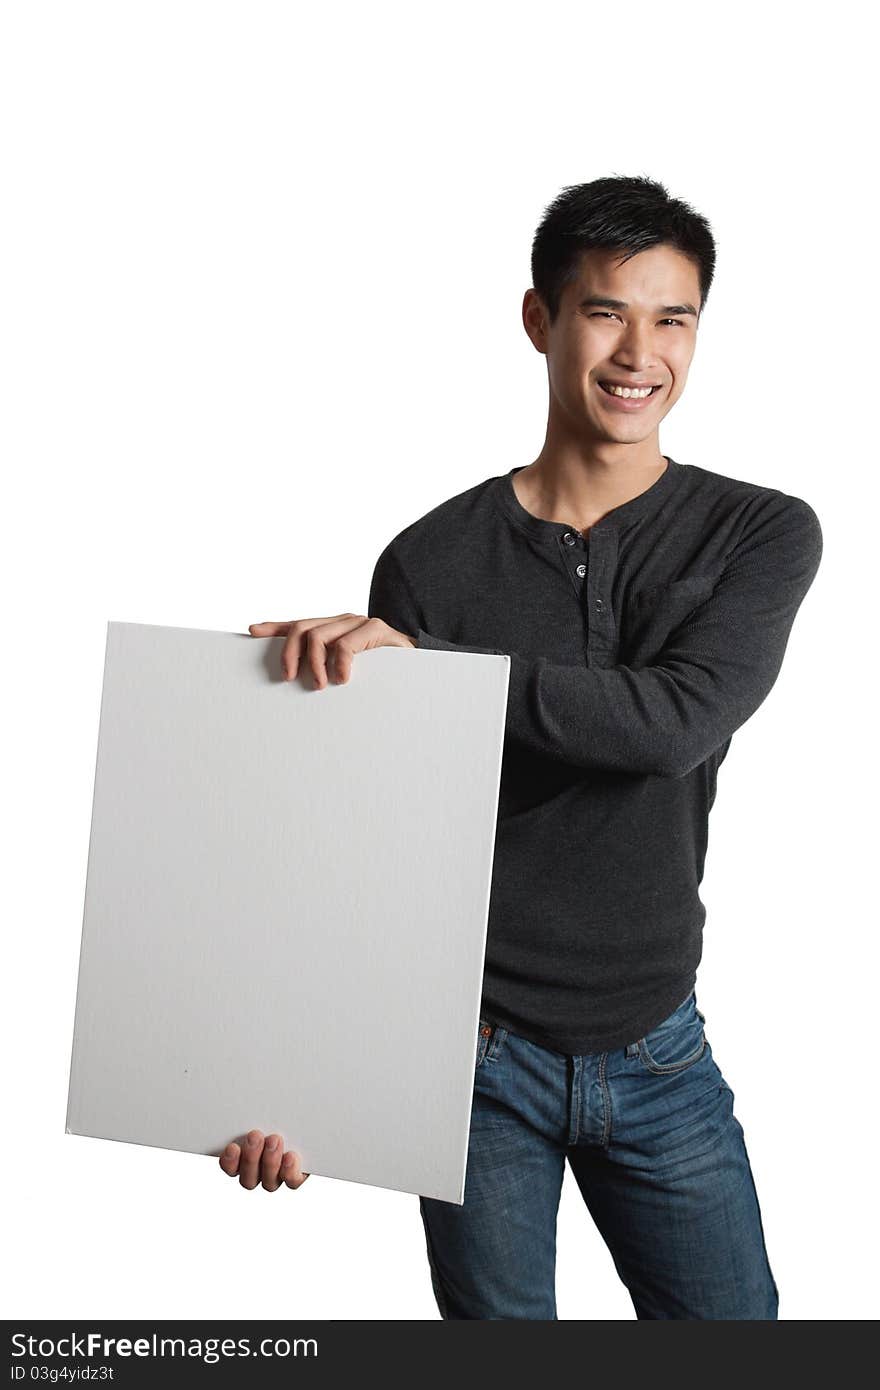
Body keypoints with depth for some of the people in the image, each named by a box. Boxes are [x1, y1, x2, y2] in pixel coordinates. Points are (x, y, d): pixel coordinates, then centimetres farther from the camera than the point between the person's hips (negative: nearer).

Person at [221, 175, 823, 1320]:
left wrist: (428, 663, -27)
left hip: (659, 1053, 1)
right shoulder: (434, 561, -7)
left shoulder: (765, 534, -4)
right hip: (478, 1059, -1)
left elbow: (679, 719, -23)